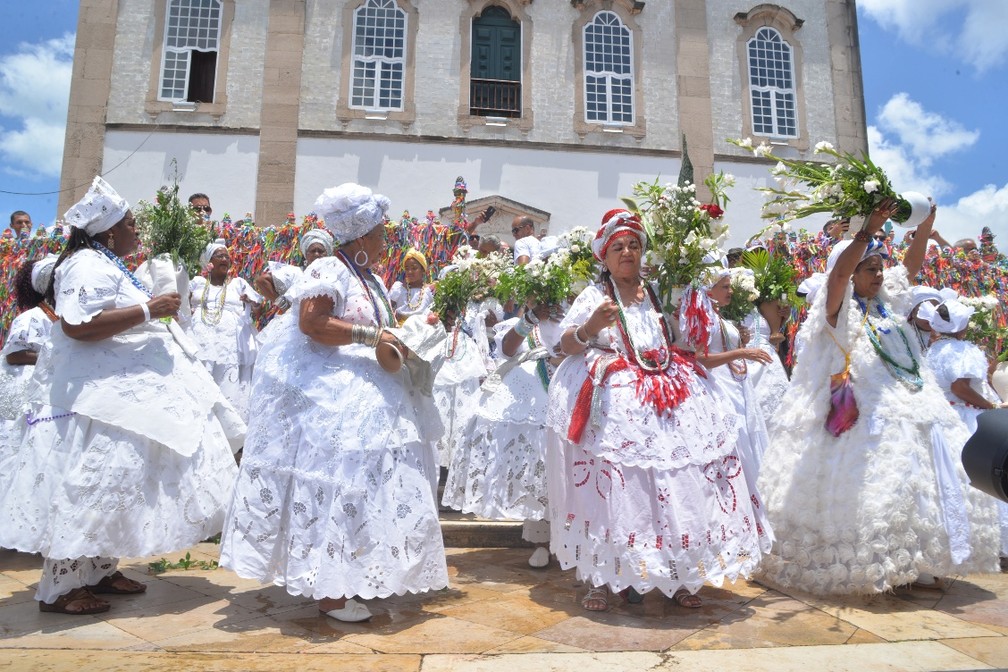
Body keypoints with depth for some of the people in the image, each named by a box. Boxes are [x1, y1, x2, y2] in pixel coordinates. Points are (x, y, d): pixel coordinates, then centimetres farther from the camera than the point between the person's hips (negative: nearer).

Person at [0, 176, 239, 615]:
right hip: (93, 393, -11)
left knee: (108, 479, 14)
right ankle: (59, 589, 4)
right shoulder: (88, 265, -14)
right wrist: (147, 310, -24)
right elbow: (76, 325, -27)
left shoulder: (108, 264, 17)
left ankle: (99, 570, 24)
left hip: (121, 390, 11)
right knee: (86, 483, -6)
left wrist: (153, 312, 16)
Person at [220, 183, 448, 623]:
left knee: (362, 483, 13)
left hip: (364, 397, 10)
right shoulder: (329, 270, -10)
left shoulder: (370, 280, 19)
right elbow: (310, 323, -20)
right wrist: (370, 336, -21)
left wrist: (401, 340, 8)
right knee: (332, 485, -7)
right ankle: (329, 592, 3)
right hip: (328, 395, -10)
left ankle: (348, 577, 27)